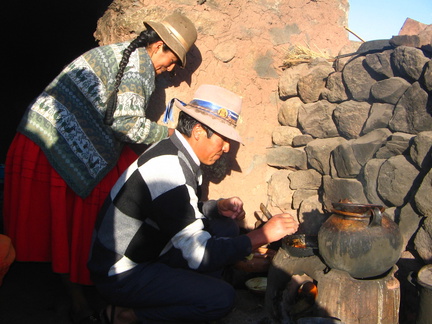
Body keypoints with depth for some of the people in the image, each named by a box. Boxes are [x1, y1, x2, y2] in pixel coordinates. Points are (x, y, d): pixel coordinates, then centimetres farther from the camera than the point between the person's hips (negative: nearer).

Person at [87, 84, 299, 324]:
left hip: (147, 252, 9)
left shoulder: (171, 151, 0)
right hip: (120, 276, -9)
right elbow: (200, 255, -28)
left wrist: (218, 207, -5)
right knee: (221, 298, -19)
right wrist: (262, 235, -23)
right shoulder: (169, 172, -30)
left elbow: (185, 210, 14)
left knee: (227, 227, 3)